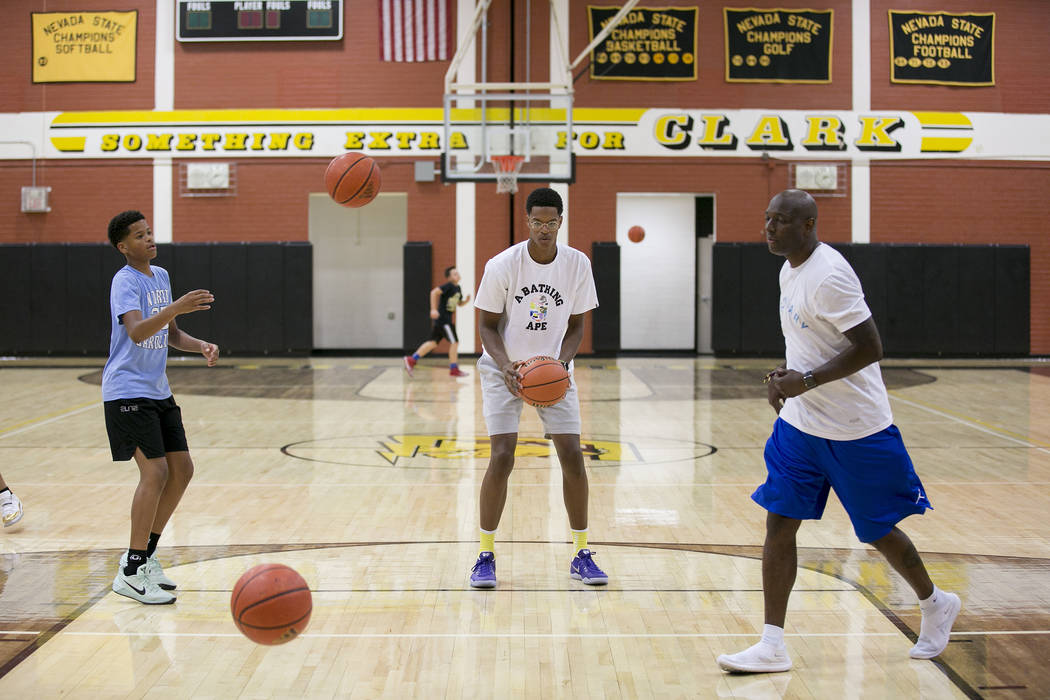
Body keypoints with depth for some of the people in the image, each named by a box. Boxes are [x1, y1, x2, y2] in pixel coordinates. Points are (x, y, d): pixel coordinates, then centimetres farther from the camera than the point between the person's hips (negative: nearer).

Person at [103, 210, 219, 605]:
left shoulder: (161, 276, 13)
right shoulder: (125, 281, -13)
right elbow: (137, 332, -31)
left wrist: (201, 346, 2)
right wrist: (175, 307, -45)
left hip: (157, 392, 9)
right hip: (127, 392, -9)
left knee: (182, 469, 6)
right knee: (155, 472, -16)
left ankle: (145, 555, 18)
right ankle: (131, 573, -8)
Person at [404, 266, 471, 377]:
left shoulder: (458, 288, 15)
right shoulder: (449, 286, -13)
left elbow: (459, 303, 26)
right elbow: (434, 292, -22)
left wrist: (466, 300, 3)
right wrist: (433, 309, -25)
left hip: (447, 319, 9)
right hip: (443, 319, -9)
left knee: (433, 342, 10)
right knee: (454, 342, -6)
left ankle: (411, 360, 12)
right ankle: (454, 369, 1)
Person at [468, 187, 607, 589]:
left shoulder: (578, 264, -10)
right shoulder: (502, 266, -17)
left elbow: (576, 325, 0)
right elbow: (488, 326, -8)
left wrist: (562, 361, -19)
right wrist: (505, 365, -26)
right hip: (504, 368, -2)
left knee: (572, 457, -4)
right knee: (502, 458, -13)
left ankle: (581, 554, 10)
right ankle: (486, 555, 1)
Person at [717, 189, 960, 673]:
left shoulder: (828, 275, -22)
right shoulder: (790, 271, 8)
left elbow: (870, 348, -24)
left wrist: (807, 381, -26)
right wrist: (787, 376, 7)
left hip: (854, 429, -8)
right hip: (800, 422, 8)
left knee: (878, 530, 8)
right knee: (779, 524, 0)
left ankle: (935, 604, 36)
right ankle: (772, 646, 4)